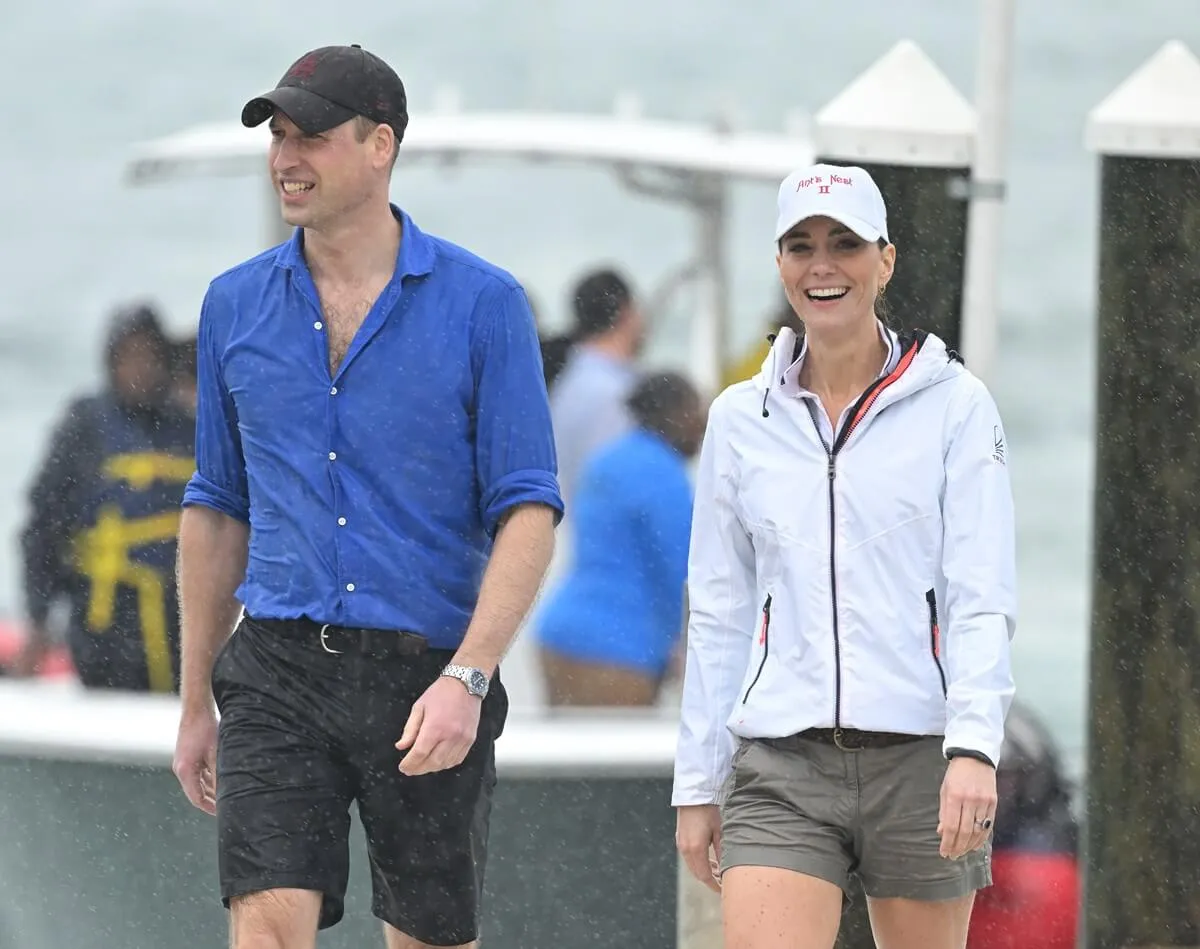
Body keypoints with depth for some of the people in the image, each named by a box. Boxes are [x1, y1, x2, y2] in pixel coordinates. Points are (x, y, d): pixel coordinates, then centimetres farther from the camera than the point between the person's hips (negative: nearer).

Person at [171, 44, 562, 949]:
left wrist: (466, 678, -19)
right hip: (278, 672, 2)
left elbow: (529, 511, -7)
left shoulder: (483, 304, -3)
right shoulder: (236, 304, 8)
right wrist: (198, 702, 16)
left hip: (429, 676, -2)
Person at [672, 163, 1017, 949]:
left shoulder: (954, 404, 1)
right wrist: (696, 783, 12)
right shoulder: (740, 419, 10)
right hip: (781, 766, 2)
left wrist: (974, 748, -18)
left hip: (920, 758, -1)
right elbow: (719, 614, 14)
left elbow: (984, 597, -5)